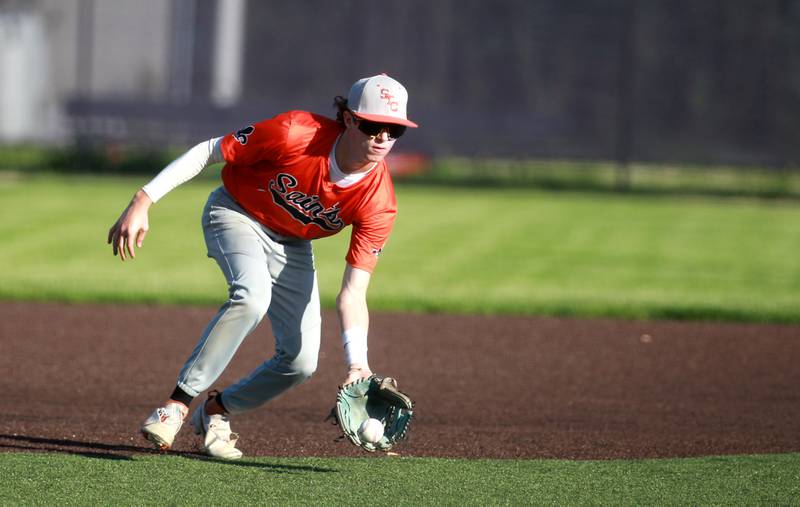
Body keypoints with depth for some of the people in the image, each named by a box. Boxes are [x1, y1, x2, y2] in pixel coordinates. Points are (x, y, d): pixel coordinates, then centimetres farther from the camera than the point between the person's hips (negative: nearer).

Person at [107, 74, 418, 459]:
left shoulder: (378, 203, -25)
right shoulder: (294, 133, -34)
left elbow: (353, 295, -26)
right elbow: (209, 152, -21)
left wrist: (357, 363, -40)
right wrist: (143, 201, -26)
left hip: (292, 247, 4)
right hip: (236, 214, -4)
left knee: (301, 361, -6)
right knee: (252, 296, -34)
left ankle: (215, 412, 20)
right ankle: (177, 405, -29)